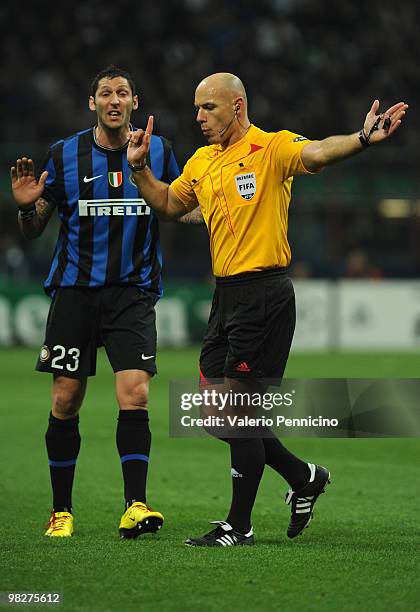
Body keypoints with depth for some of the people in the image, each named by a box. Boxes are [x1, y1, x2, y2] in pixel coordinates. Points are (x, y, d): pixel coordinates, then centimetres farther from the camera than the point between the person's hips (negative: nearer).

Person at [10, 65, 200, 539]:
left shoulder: (158, 151, 5)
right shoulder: (64, 155, 2)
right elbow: (33, 230, 7)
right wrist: (26, 206, -14)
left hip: (133, 292, 0)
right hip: (74, 290, 0)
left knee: (135, 394, -15)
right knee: (66, 401, 1)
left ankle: (135, 506, -14)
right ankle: (61, 511, 14)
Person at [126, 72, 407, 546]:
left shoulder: (272, 148, -9)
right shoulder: (201, 162, 15)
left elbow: (316, 153, -28)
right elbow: (167, 205, 28)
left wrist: (362, 139, -46)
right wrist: (139, 168, 14)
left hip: (264, 292, -8)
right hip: (225, 294, 8)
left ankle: (239, 526, 4)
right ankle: (303, 477, 26)